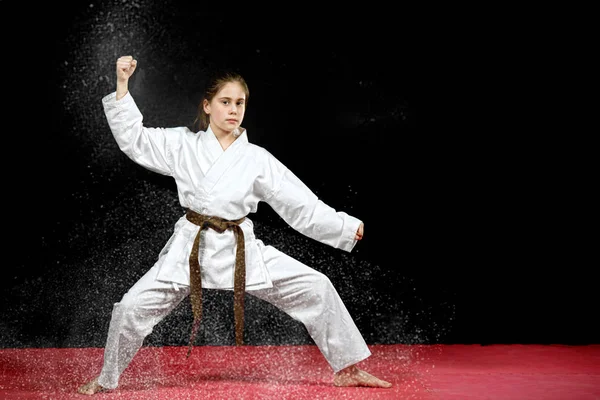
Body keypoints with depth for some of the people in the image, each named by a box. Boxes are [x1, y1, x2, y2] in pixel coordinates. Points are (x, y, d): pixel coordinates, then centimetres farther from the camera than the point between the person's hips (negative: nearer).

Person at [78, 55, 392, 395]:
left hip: (242, 250, 1)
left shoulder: (258, 159, -1)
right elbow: (133, 138, 1)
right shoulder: (184, 145, 1)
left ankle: (348, 369, 9)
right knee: (132, 308, -7)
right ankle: (107, 380, 20)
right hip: (190, 249, 0)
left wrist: (350, 227, -6)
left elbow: (304, 207, 0)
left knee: (316, 288, -7)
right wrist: (123, 86, -7)